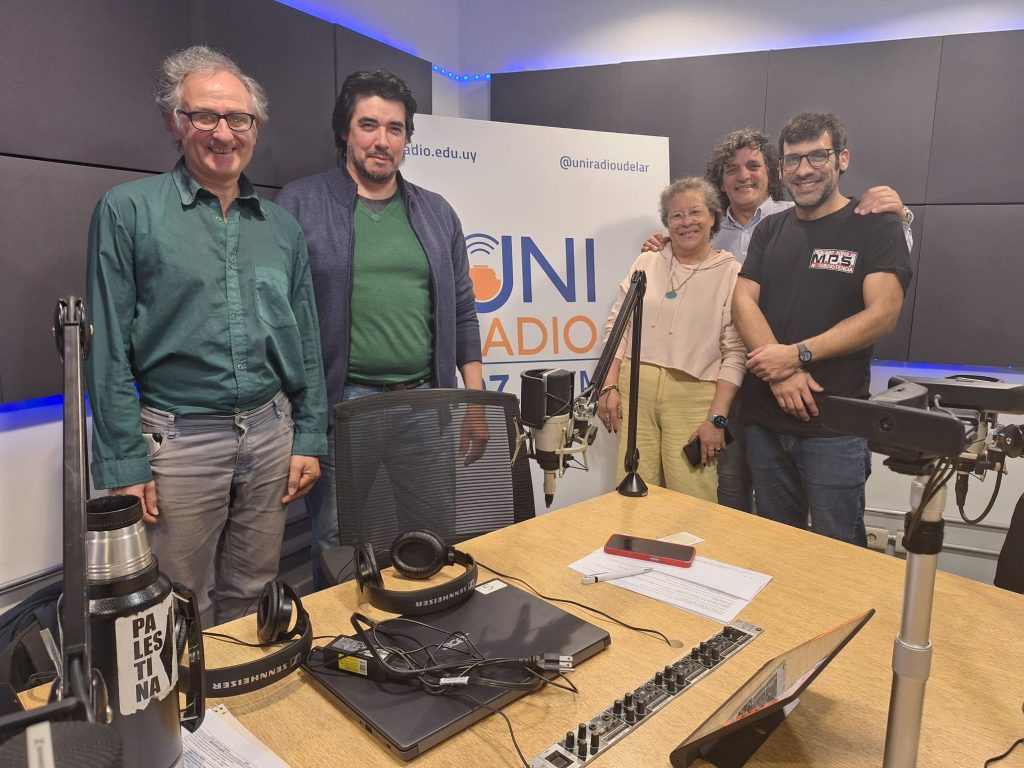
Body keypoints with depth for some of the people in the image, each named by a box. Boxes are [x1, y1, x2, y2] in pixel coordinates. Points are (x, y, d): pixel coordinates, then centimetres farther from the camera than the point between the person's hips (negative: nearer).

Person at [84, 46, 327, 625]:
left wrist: (310, 439, 6)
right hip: (179, 439, -3)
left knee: (252, 599, 17)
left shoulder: (283, 227, 10)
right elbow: (108, 348, -5)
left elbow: (307, 341, 11)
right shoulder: (128, 212, -3)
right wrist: (124, 464, -8)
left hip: (270, 434, 4)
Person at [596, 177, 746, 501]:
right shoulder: (646, 262, 12)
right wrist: (609, 386, 1)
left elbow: (735, 352, -2)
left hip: (693, 396, -2)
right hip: (635, 388, 3)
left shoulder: (731, 273, 3)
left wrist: (717, 417, -8)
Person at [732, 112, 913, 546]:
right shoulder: (770, 230, 13)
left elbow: (882, 314, -11)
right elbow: (744, 301, 1)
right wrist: (779, 371, -14)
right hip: (763, 417, 4)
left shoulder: (875, 226, -1)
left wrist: (798, 354, -18)